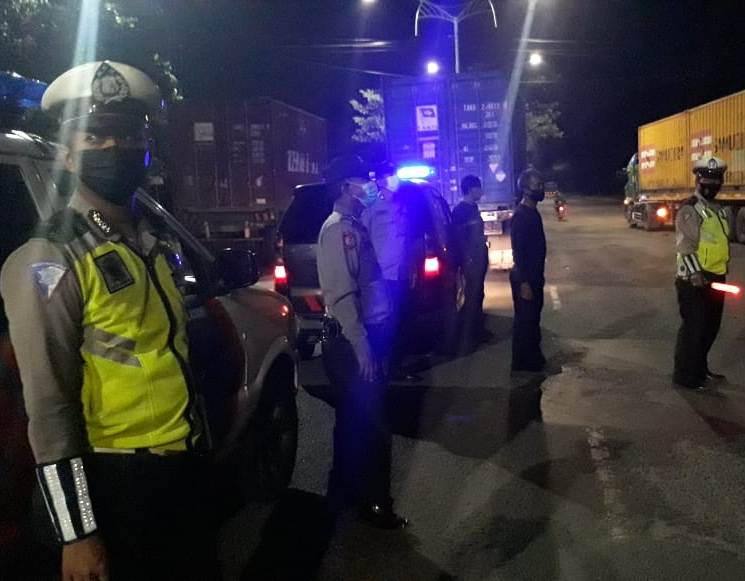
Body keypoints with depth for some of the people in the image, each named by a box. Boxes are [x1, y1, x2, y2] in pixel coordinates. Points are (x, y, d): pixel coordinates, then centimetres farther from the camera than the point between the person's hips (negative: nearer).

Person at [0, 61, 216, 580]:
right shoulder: (50, 261, -14)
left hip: (184, 464, 7)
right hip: (118, 479, -7)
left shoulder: (155, 245, 9)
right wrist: (77, 533, -15)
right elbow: (48, 406, -16)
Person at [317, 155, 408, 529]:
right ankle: (374, 503, 12)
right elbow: (341, 295, -23)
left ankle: (343, 491, 33)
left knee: (353, 419, 19)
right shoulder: (338, 229, -16)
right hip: (350, 341, -10)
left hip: (365, 334, 10)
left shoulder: (353, 227, 14)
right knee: (371, 423, -1)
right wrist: (361, 347, -23)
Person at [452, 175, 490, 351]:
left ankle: (478, 331, 28)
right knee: (472, 298, -7)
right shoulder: (460, 210, -15)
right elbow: (458, 236, -19)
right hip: (470, 260, -9)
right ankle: (466, 340, -2)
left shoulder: (473, 207, 13)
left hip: (479, 258, 9)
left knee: (478, 295, 16)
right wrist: (468, 257, -21)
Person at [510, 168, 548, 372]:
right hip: (525, 278, -9)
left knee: (533, 318, 17)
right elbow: (518, 251, -22)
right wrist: (524, 282, -23)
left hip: (534, 276, 9)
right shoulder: (521, 215, -19)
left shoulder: (533, 212, 11)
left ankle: (533, 358, 28)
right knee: (524, 321, 0)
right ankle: (522, 363, 10)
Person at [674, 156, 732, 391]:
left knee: (710, 327, 16)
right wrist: (695, 273, -31)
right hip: (694, 279, -9)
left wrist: (723, 271, 23)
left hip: (715, 278, 9)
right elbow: (685, 245, -21)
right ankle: (684, 375, 5)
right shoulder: (690, 209, -11)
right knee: (693, 328, -4)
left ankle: (700, 368, 31)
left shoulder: (720, 210, 17)